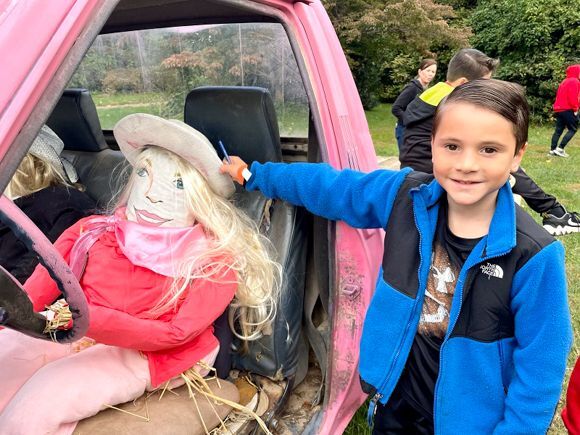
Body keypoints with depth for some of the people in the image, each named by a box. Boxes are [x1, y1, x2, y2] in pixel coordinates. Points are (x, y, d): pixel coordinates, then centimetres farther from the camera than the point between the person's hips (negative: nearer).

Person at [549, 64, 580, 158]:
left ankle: (553, 149, 6)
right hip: (568, 109, -9)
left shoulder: (565, 81, 21)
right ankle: (560, 148, -12)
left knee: (559, 130, 9)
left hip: (559, 109, 9)